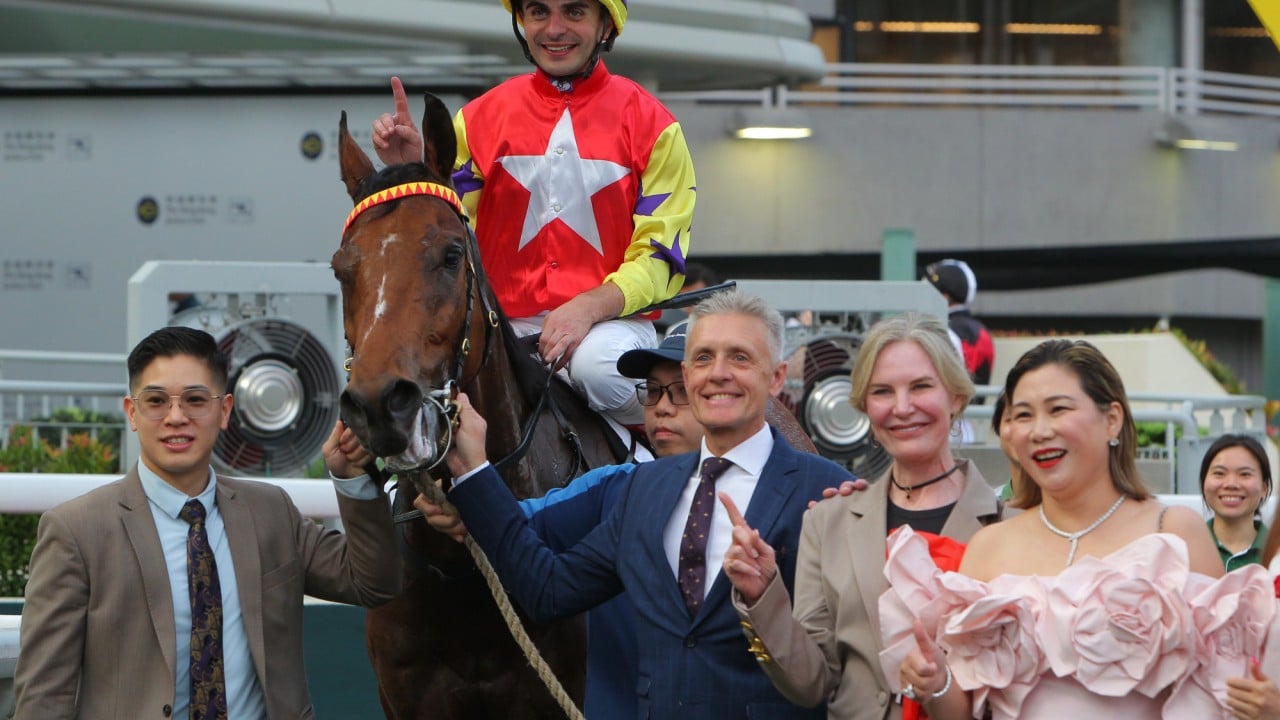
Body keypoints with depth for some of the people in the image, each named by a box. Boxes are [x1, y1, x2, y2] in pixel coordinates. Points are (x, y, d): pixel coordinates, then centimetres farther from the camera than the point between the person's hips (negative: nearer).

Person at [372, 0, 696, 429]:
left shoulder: (650, 122, 3)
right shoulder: (480, 119, 10)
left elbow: (661, 253, -3)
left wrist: (590, 307, -21)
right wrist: (411, 172, -11)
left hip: (611, 318, -3)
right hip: (507, 326, 3)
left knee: (598, 364, -36)